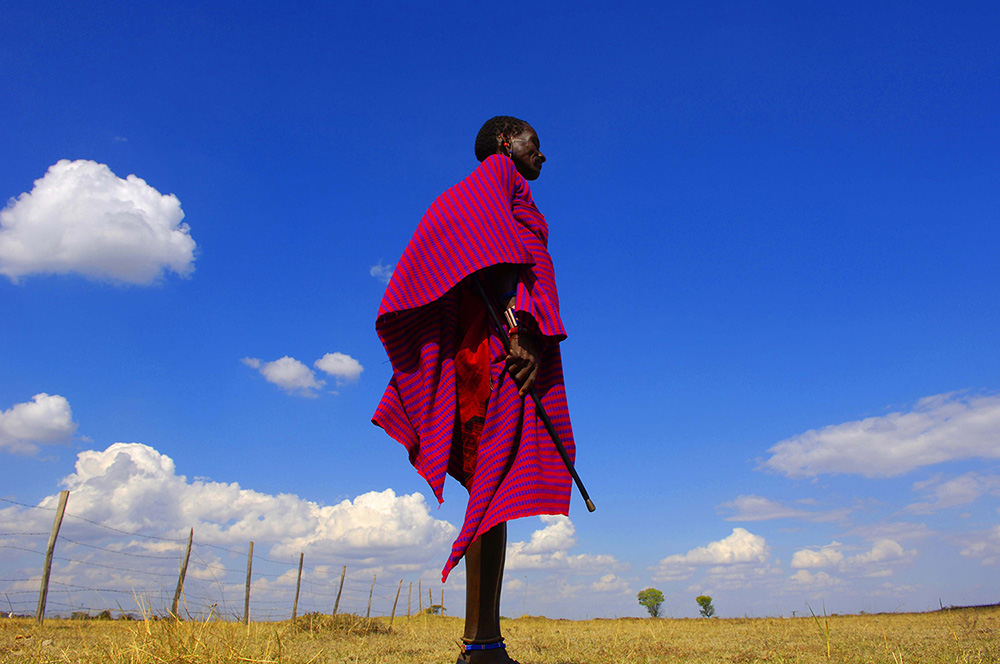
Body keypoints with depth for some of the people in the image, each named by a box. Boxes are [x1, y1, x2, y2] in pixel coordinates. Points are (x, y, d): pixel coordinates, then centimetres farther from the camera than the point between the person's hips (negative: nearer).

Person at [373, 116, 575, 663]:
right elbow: (482, 242, -9)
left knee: (499, 490, 0)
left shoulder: (507, 199, 37)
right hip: (500, 330, -9)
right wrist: (517, 324, -21)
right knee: (499, 481, -19)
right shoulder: (496, 171, 12)